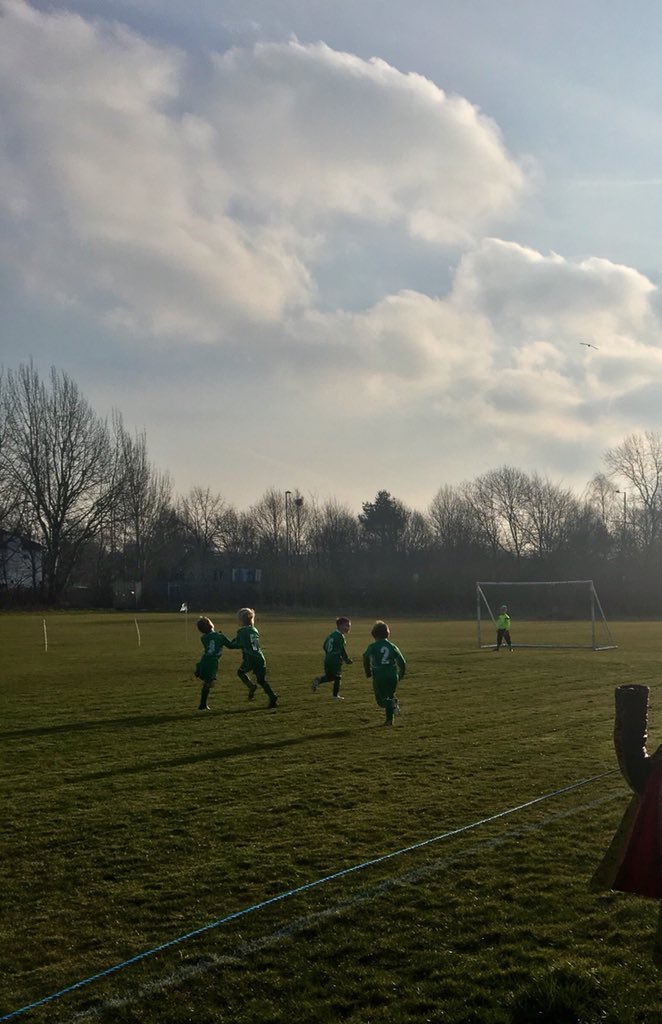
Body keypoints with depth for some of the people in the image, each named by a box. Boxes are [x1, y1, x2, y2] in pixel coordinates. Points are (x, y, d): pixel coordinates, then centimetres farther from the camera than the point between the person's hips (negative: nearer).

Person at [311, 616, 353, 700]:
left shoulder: (331, 634, 13)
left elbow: (324, 646, 17)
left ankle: (318, 680, -7)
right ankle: (335, 695, 8)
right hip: (336, 660, -7)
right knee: (337, 677, 5)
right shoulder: (340, 636, -13)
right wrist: (347, 659, -4)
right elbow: (342, 650, -16)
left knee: (329, 676, 18)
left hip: (327, 659, 7)